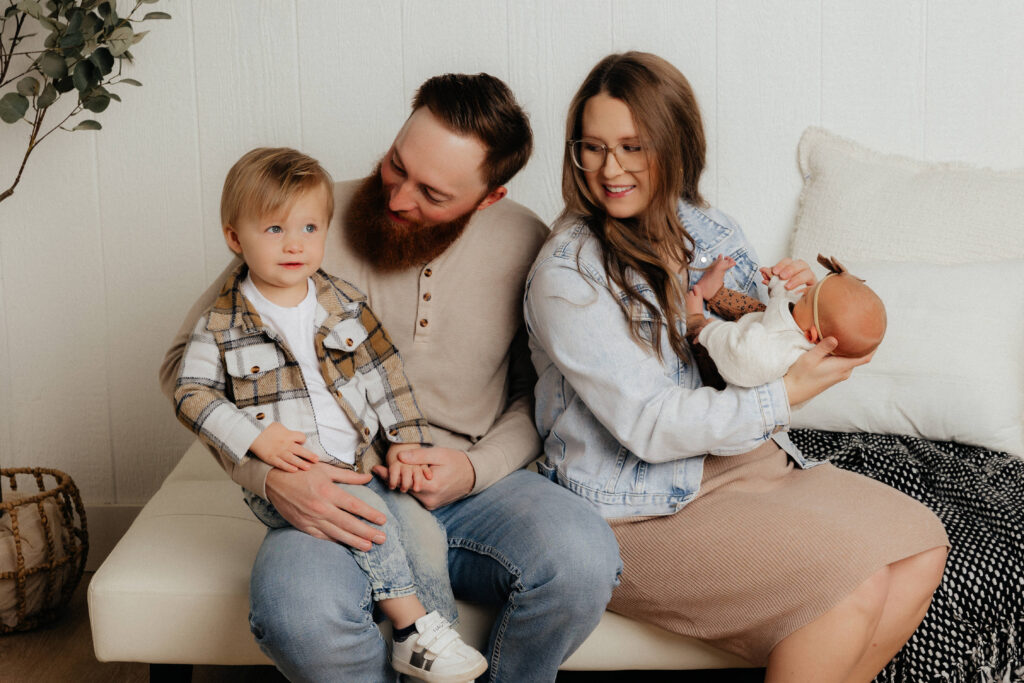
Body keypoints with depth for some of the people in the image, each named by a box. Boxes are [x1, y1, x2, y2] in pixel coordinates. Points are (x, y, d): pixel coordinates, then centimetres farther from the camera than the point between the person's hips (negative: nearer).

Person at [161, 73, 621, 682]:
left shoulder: (526, 244, 0)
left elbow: (541, 394, 10)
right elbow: (189, 364, -2)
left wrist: (477, 468, -11)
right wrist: (267, 470, -18)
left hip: (472, 485, 2)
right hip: (341, 494, -1)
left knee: (583, 558, -31)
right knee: (297, 608, -36)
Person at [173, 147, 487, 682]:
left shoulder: (344, 303, 8)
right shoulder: (222, 325, -2)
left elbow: (386, 376, 11)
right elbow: (192, 394, -4)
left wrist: (405, 443, 1)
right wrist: (253, 438, -17)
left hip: (364, 464, 4)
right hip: (284, 478, -4)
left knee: (424, 534, -16)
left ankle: (439, 636, -5)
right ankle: (412, 630, -23)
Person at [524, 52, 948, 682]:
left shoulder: (715, 234, 7)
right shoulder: (567, 274, -15)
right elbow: (650, 427, -20)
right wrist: (786, 396, -19)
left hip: (746, 462, 8)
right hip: (639, 507, -7)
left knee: (920, 546, -8)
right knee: (852, 583, -23)